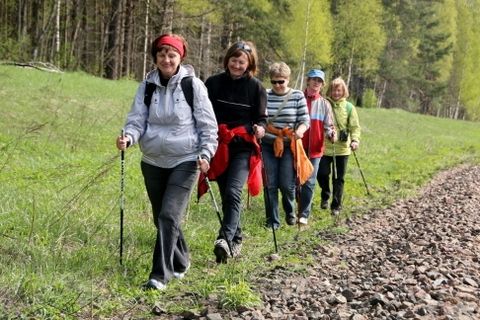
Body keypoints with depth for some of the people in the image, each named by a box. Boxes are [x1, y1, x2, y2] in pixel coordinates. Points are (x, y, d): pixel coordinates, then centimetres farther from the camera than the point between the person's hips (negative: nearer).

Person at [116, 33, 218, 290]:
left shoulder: (193, 85, -7)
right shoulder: (147, 86, 1)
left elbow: (207, 124, -3)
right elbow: (137, 119, -3)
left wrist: (205, 153, -12)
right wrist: (128, 137, -23)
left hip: (185, 161, -4)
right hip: (152, 162, 5)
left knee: (169, 216, -14)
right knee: (160, 218, 14)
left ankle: (160, 274, -7)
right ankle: (180, 262, 36)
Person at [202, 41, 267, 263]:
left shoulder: (256, 87, -1)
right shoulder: (213, 83, 2)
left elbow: (261, 118, 4)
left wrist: (260, 128, -19)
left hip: (243, 147, -3)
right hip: (218, 146, 3)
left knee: (233, 192, -21)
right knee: (225, 195, 10)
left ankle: (225, 239, -28)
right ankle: (236, 238, 26)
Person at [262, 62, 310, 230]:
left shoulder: (298, 96, -1)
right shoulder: (265, 95, 1)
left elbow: (305, 120, -3)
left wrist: (299, 131, -23)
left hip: (289, 146, -1)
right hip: (268, 145, 1)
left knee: (287, 184, -3)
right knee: (270, 184, 2)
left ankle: (290, 211, 28)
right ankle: (272, 220, 15)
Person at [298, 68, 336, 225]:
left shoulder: (325, 104, 5)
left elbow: (328, 126, 6)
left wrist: (331, 134, -15)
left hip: (315, 148, 1)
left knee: (309, 182, -2)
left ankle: (304, 214, 1)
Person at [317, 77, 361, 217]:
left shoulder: (349, 107, 1)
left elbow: (355, 127, 0)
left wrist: (355, 140, -17)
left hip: (342, 149, 0)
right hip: (325, 147, 0)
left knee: (338, 179, 7)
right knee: (322, 174, -2)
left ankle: (336, 206, 19)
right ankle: (325, 196, 27)